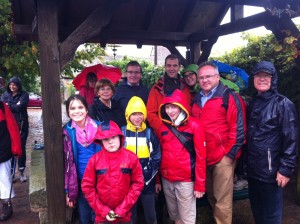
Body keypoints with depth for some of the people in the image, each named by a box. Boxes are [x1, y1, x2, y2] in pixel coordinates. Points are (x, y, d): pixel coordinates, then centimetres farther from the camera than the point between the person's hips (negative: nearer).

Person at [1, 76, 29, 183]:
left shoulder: (24, 95, -3)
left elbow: (20, 107, -16)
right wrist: (14, 107, -19)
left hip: (21, 126, -2)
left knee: (21, 148, 6)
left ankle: (22, 171, 17)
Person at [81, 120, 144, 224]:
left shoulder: (131, 158, -8)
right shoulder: (95, 160, -7)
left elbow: (138, 184, -5)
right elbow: (87, 186, -4)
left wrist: (123, 209, -8)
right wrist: (102, 211, -7)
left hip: (124, 216, 0)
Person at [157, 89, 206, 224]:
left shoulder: (194, 126, -9)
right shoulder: (163, 127, 6)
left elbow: (201, 156, -10)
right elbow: (160, 155, 11)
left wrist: (200, 184, -11)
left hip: (186, 180, -4)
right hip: (166, 180, 5)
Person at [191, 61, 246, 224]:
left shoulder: (230, 98, -8)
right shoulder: (196, 100, 12)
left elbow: (238, 129, -12)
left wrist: (230, 153, -13)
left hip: (223, 157, -6)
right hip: (202, 157, 6)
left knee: (222, 200, 3)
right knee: (211, 196, 19)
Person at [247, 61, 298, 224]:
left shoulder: (283, 104, -10)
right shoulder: (253, 103, 10)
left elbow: (291, 139, -14)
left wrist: (286, 169, -17)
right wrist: (247, 160, 11)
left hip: (271, 169, -6)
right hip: (253, 167, 6)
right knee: (256, 207, 20)